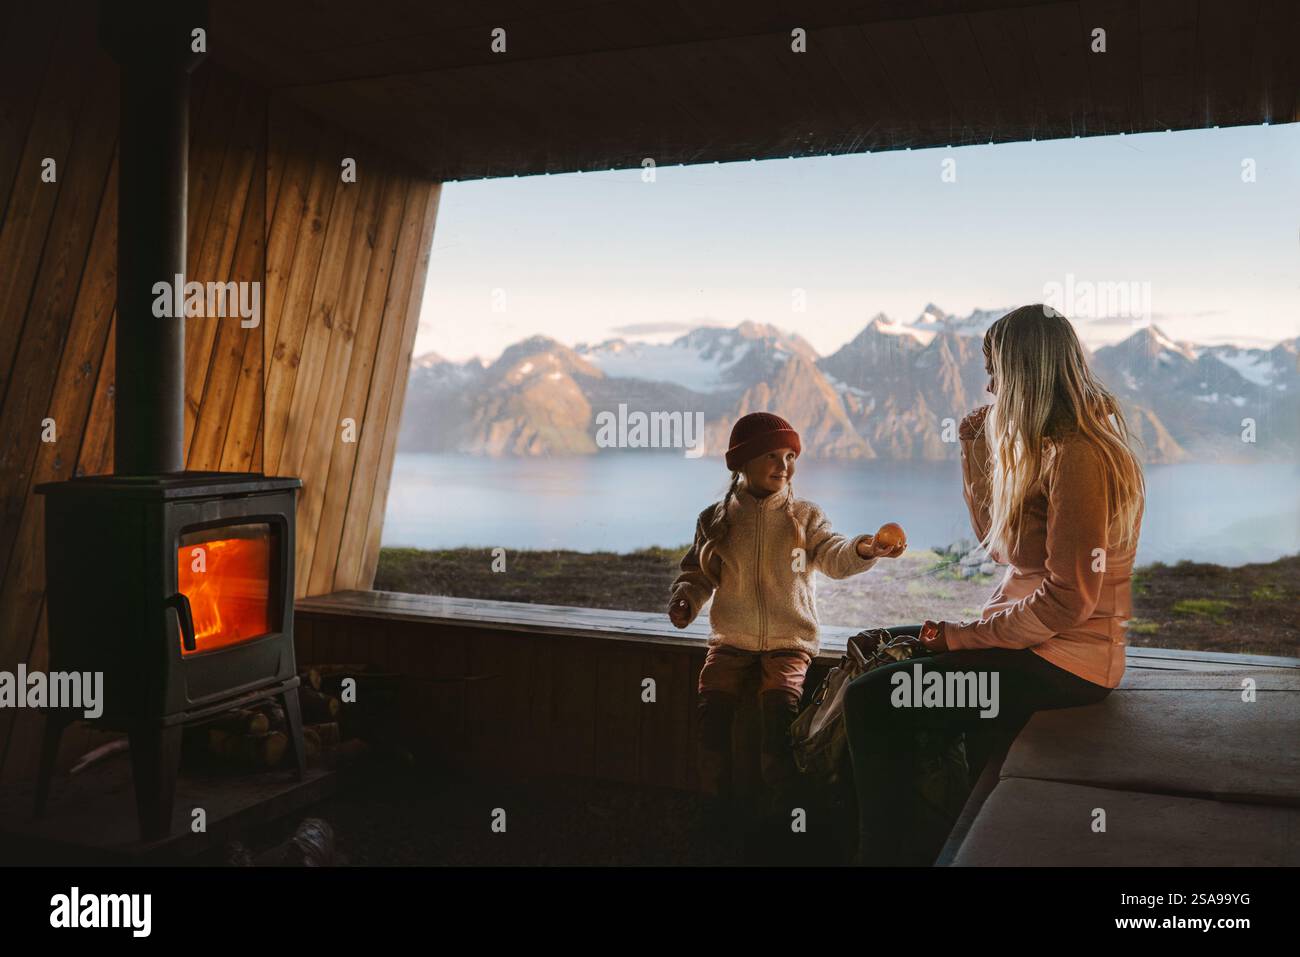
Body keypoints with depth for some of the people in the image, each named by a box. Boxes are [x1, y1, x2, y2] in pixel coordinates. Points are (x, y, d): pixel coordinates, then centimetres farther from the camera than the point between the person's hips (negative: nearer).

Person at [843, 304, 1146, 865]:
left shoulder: (1077, 456, -19)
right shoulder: (1045, 446, 12)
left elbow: (1068, 600, -23)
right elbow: (998, 544, 18)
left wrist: (961, 636, -16)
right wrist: (976, 447, 11)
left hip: (1064, 661, -11)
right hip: (1030, 638, 11)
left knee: (871, 700, -19)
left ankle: (888, 850, -1)